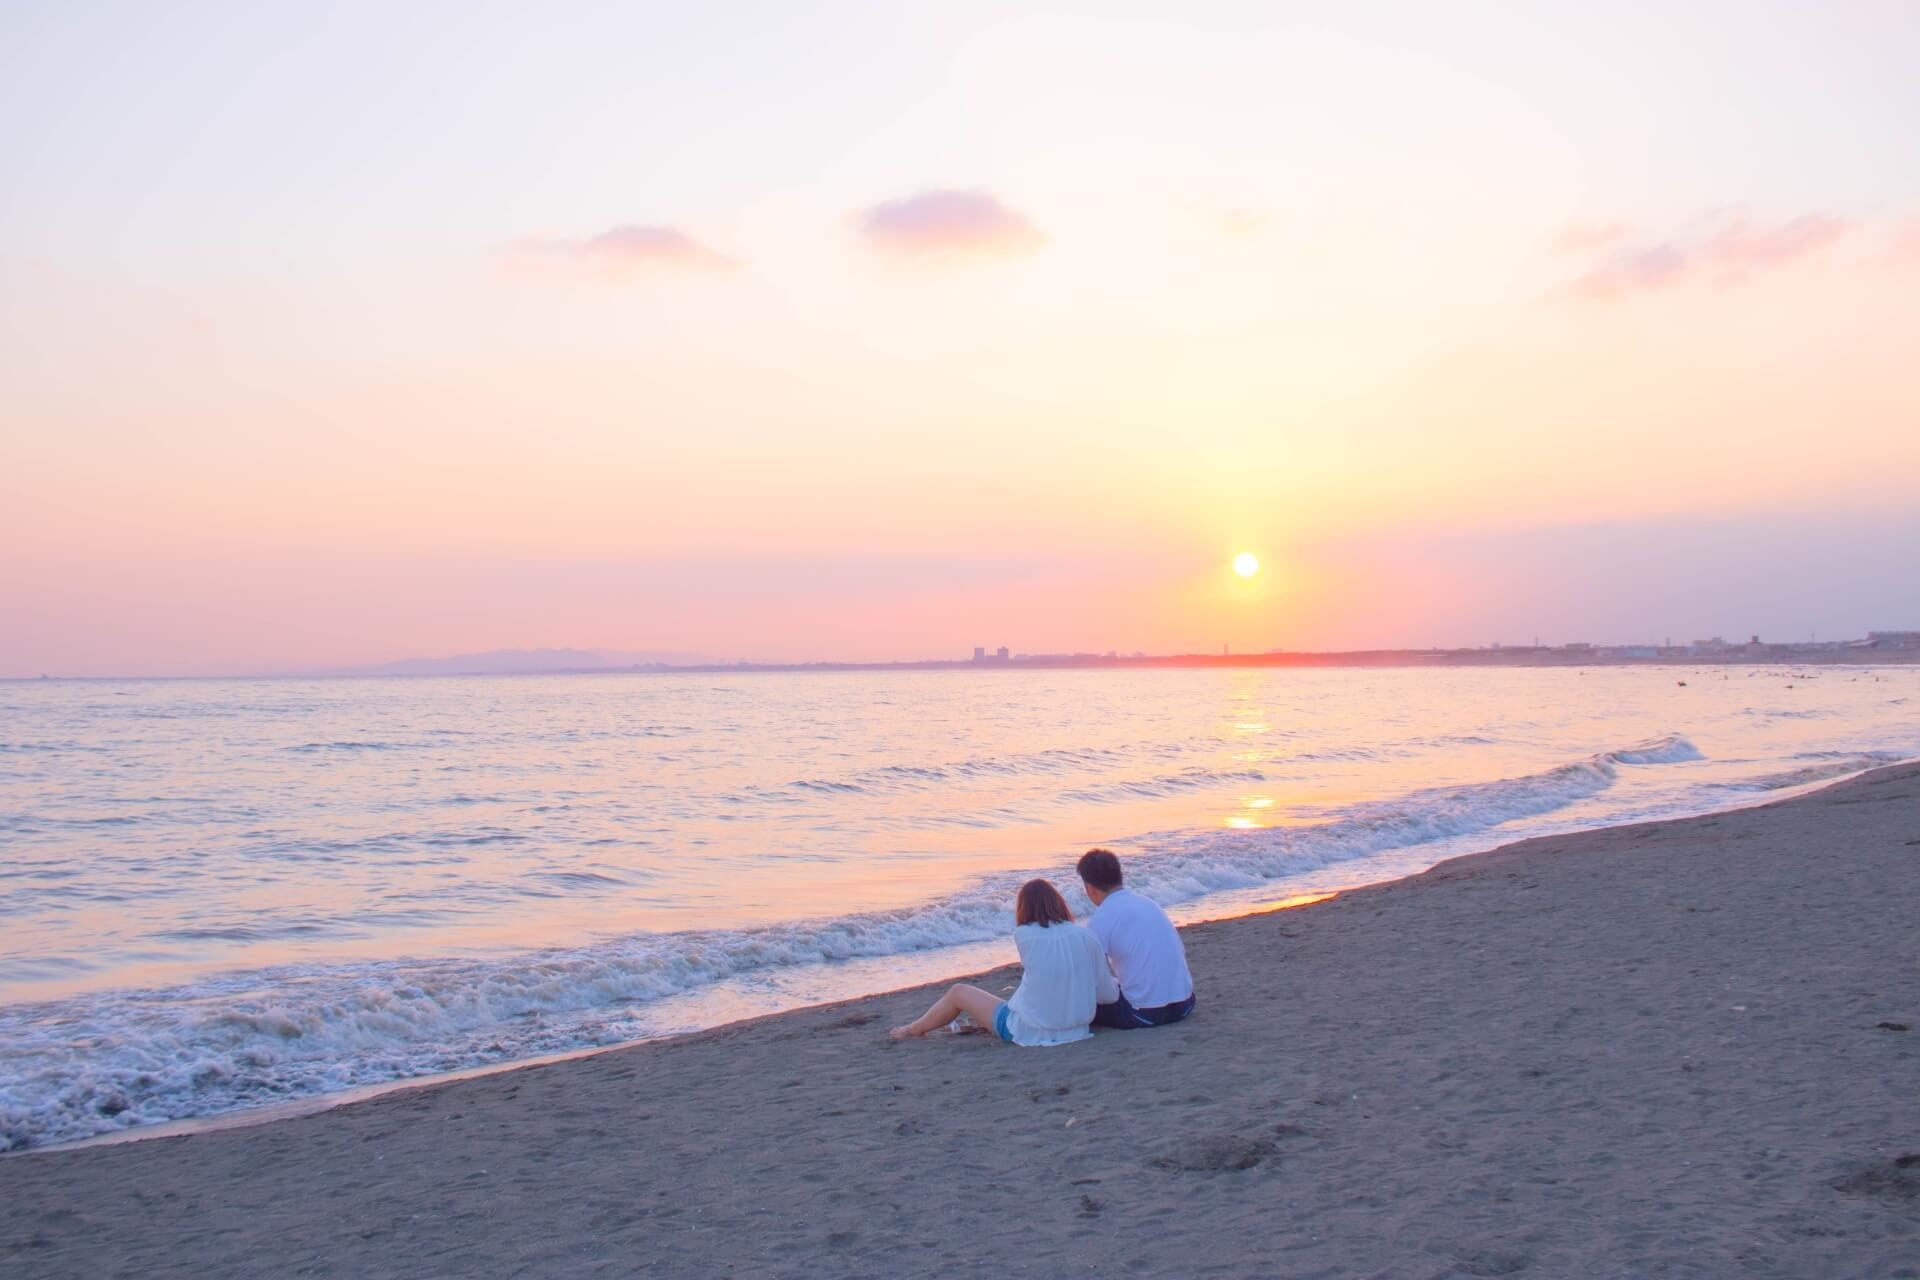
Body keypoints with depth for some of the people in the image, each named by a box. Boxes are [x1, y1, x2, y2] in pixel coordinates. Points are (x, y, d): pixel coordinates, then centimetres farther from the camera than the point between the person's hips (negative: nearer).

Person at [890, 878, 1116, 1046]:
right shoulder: (1086, 936, -8)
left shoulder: (1023, 935, -13)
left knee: (958, 992, 19)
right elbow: (1109, 995, -4)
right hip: (1076, 1029, 4)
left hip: (1029, 1032, -3)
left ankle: (914, 1031, 43)